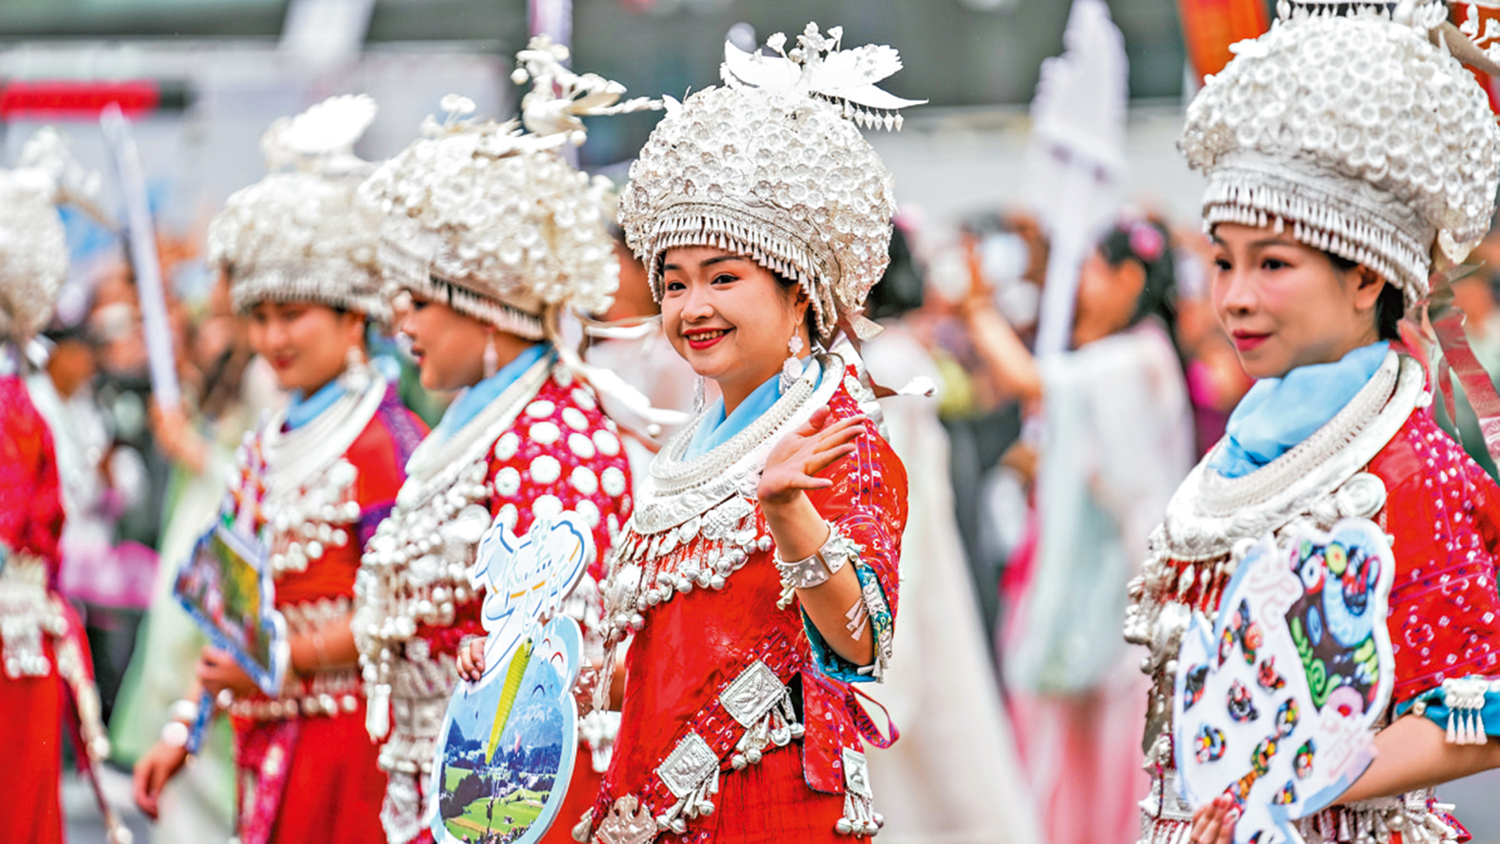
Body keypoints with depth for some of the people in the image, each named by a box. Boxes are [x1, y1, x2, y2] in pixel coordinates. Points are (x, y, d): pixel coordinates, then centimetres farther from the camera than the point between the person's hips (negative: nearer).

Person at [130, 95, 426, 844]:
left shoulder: (387, 443, -9)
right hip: (266, 742, 7)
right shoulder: (263, 447, 15)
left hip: (352, 739, -7)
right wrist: (184, 728, 15)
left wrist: (282, 659, -22)